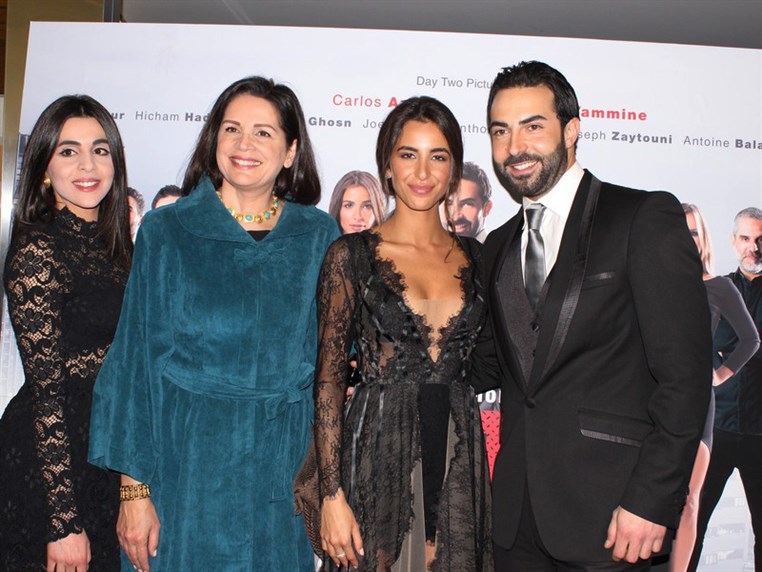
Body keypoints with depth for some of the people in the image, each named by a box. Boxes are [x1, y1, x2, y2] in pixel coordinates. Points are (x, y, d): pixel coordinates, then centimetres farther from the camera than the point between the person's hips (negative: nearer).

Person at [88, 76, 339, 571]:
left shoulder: (319, 235, 2)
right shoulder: (167, 230, -2)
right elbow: (137, 357, -3)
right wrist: (134, 487, -8)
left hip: (284, 461, 2)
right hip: (186, 458, -1)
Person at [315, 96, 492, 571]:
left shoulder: (473, 256, 8)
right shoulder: (352, 254, -4)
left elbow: (481, 366, 14)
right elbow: (329, 377, -5)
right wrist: (333, 495, -10)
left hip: (459, 460, 4)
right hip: (379, 455, -3)